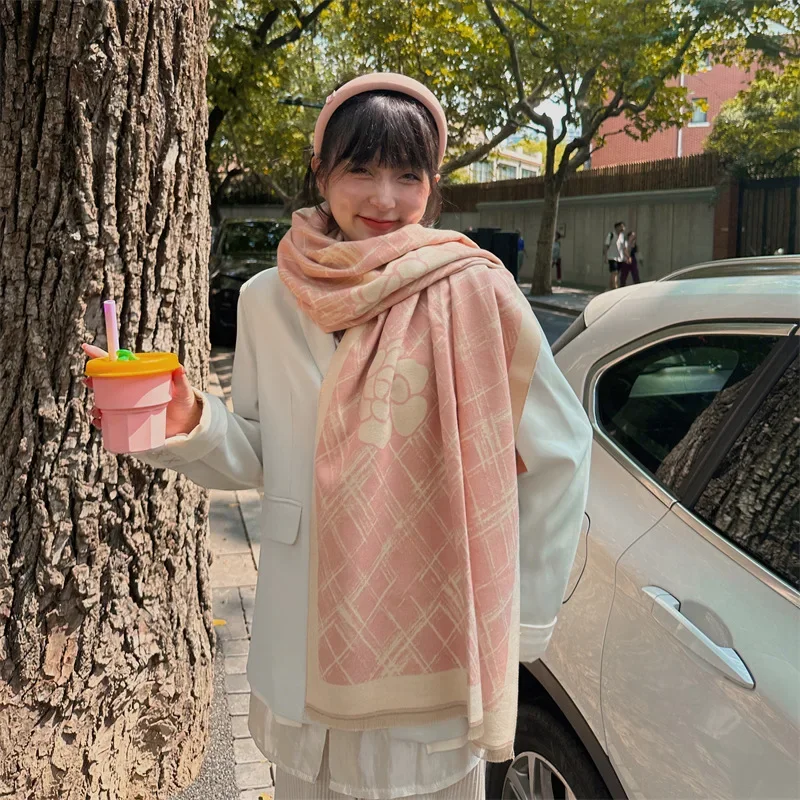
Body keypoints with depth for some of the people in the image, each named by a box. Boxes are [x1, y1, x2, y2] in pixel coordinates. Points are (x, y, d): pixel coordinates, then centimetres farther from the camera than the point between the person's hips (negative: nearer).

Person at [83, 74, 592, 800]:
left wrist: (521, 622, 0)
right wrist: (185, 422, -14)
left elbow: (559, 453, -3)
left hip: (431, 654, -3)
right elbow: (253, 459, 7)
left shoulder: (473, 295, -11)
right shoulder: (269, 299, -2)